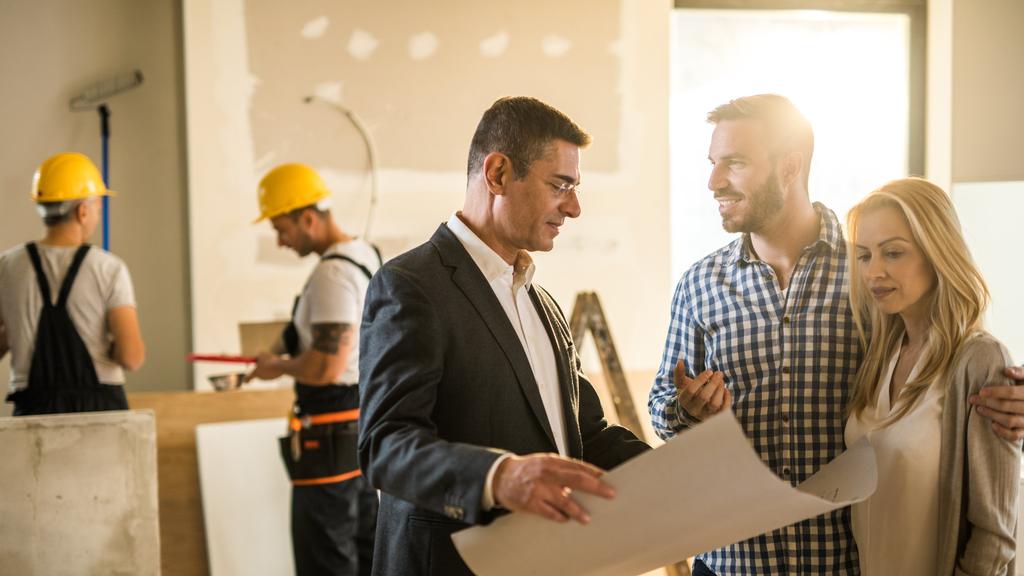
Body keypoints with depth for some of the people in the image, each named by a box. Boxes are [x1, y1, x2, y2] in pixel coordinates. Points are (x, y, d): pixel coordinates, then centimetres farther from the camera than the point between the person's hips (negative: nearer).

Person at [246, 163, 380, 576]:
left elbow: (325, 368, -25)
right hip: (363, 426, 10)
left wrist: (278, 367, -7)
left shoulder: (332, 274, -21)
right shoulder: (367, 256, 10)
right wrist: (289, 349, 13)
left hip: (332, 436, -10)